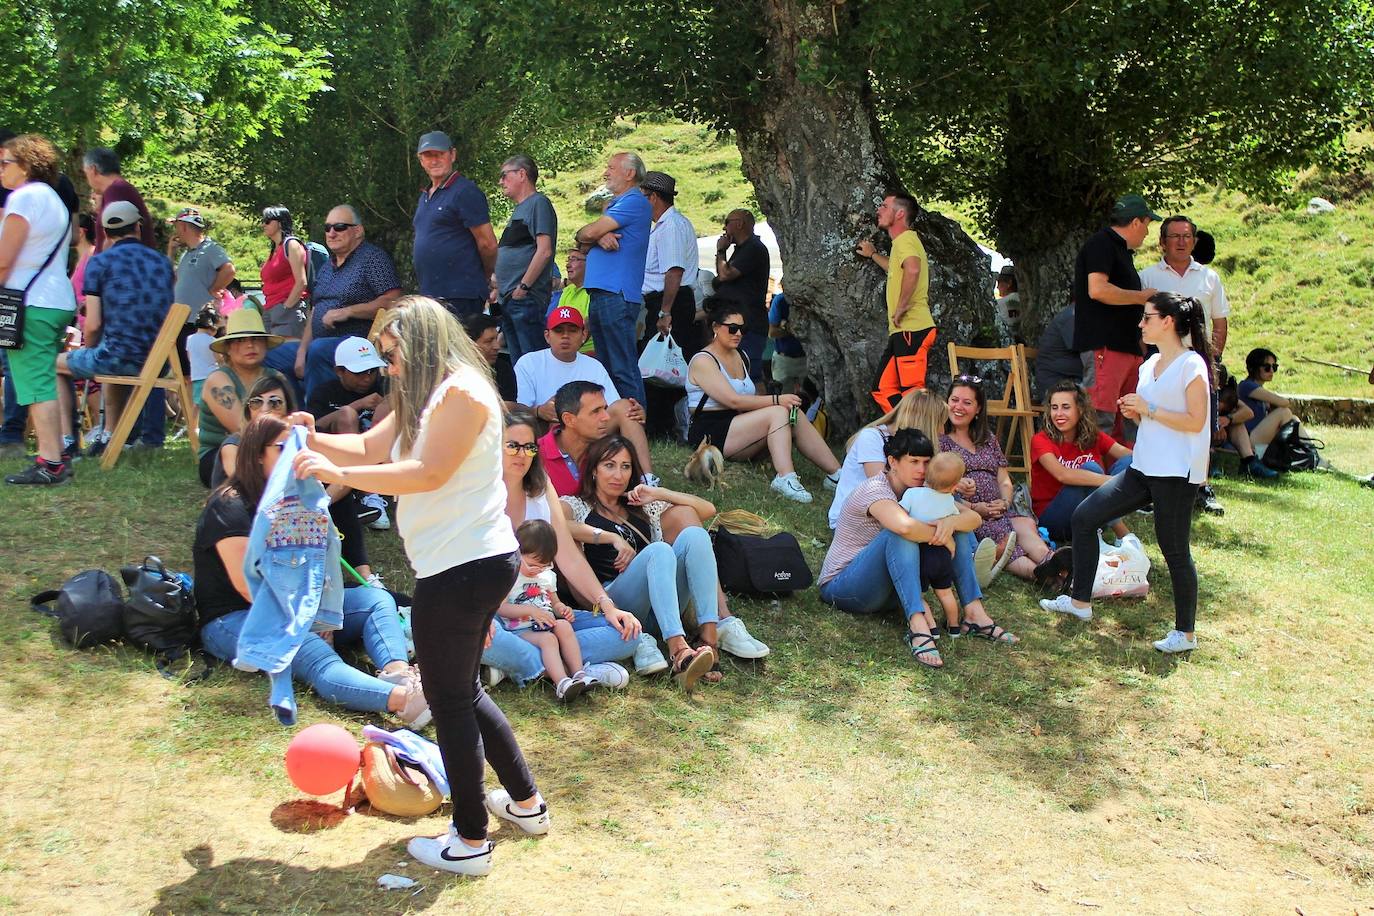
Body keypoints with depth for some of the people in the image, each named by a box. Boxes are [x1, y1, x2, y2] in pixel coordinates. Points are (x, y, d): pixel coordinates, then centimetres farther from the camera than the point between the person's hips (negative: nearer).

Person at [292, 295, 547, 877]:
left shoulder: (461, 390, -14)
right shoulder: (426, 397, 19)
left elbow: (428, 474, -22)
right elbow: (371, 447, 16)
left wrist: (337, 473, -21)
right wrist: (316, 441, -2)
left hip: (464, 567, -11)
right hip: (475, 563, 11)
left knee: (451, 700, -1)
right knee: (462, 691, 21)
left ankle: (469, 843, 9)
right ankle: (525, 804, 33)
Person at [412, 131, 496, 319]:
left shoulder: (465, 192, -9)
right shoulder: (425, 196, 20)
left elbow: (488, 244, -11)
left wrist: (484, 279, 3)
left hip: (460, 297, -9)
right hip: (429, 294, 9)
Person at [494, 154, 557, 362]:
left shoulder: (538, 203, -6)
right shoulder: (519, 209, 23)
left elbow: (544, 251, -17)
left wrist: (523, 287, -18)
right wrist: (498, 286, 17)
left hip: (526, 299, -10)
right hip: (508, 300, 10)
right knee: (517, 363, 10)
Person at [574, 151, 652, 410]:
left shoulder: (635, 202, -8)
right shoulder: (615, 204, 23)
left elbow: (588, 232, -12)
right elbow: (584, 237, 14)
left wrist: (593, 233, 12)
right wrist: (600, 236, -7)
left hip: (617, 295, -10)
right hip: (599, 293, 10)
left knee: (623, 369, -11)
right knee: (606, 367, 13)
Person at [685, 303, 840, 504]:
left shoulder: (741, 357, 19)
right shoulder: (703, 361, -9)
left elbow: (747, 400, 15)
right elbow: (733, 400, -19)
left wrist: (780, 401, -4)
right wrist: (777, 400, -22)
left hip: (738, 428, 8)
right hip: (711, 433, -8)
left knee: (794, 415, -14)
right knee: (778, 413, -25)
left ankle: (835, 474, -18)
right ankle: (785, 478, -39)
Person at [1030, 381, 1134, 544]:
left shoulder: (1094, 437, 4)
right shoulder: (1041, 440, -11)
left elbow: (1130, 455, -11)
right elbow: (1062, 474, -31)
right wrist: (1111, 480, -38)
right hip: (1050, 519, -5)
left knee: (1127, 463, -13)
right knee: (1090, 468, -26)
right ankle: (1123, 535, -25)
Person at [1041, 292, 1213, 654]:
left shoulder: (1192, 365, -11)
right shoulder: (1150, 365, 14)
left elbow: (1195, 421, -18)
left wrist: (1148, 409, -15)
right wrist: (1135, 413, 2)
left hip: (1176, 474, -9)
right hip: (1143, 468, 9)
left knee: (1174, 550, -2)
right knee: (1084, 517, 6)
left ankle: (1185, 633, 11)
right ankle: (1081, 601, 15)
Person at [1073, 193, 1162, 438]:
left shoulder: (1120, 249, 24)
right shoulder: (1101, 244, -8)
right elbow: (1097, 289, -22)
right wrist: (1141, 296, -11)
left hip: (1127, 345, 10)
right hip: (1105, 345, -10)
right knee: (1102, 420, -14)